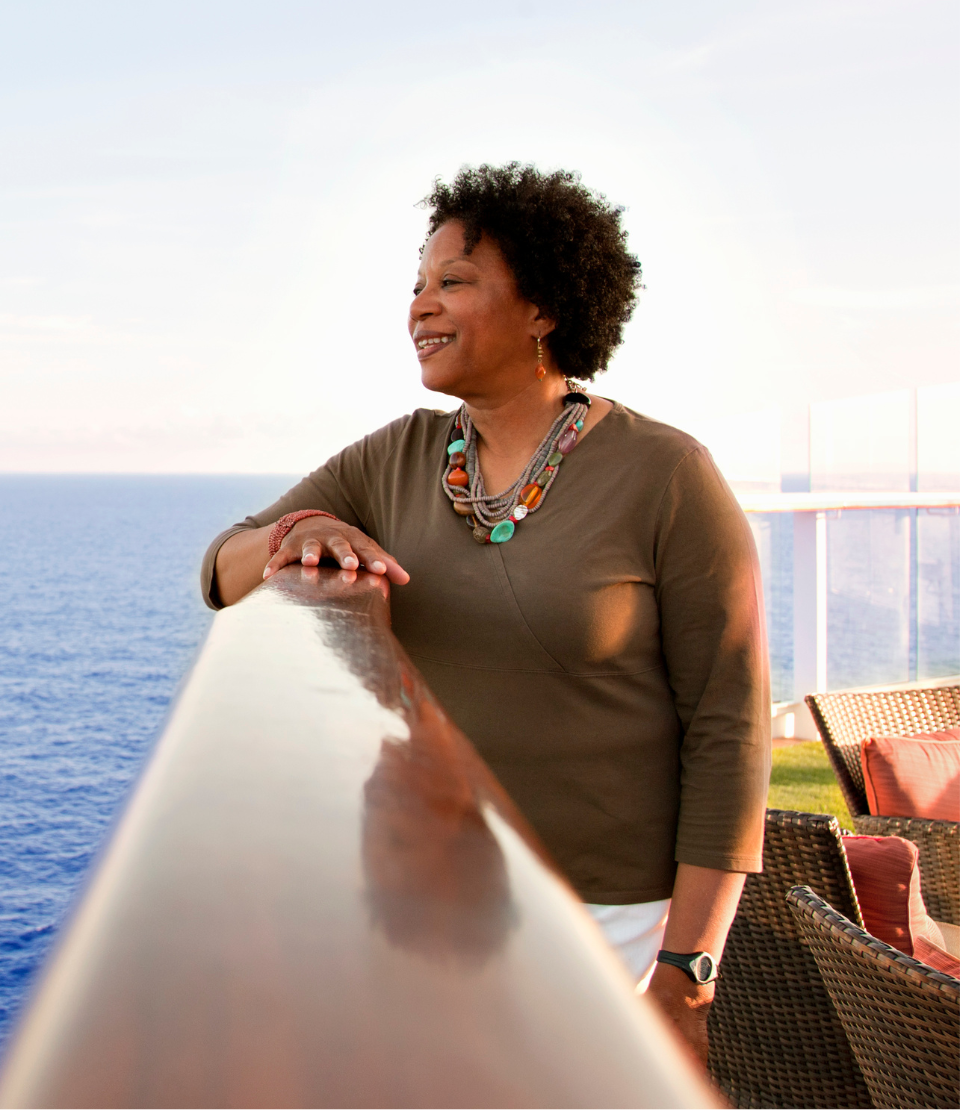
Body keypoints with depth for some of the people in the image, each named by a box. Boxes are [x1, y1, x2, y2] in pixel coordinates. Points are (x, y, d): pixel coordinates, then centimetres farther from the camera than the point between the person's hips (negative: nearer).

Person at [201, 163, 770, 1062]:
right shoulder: (398, 460, 0)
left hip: (610, 913, -5)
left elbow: (728, 727, -15)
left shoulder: (669, 479, -16)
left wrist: (685, 973, -17)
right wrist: (300, 539, -26)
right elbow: (229, 573, -1)